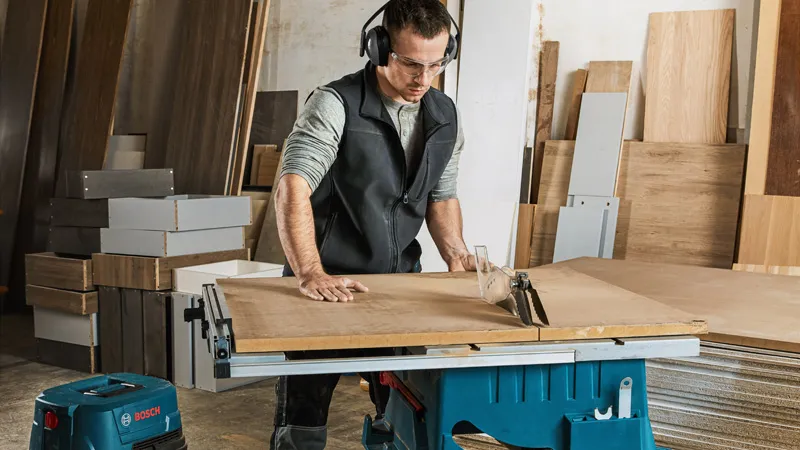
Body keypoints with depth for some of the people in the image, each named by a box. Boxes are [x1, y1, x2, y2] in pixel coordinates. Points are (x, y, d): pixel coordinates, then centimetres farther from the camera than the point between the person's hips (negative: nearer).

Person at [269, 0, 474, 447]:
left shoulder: (447, 117, 3)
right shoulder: (336, 104, -16)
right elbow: (293, 189, -25)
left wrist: (455, 252, -4)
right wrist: (310, 274, -35)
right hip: (327, 284, -4)